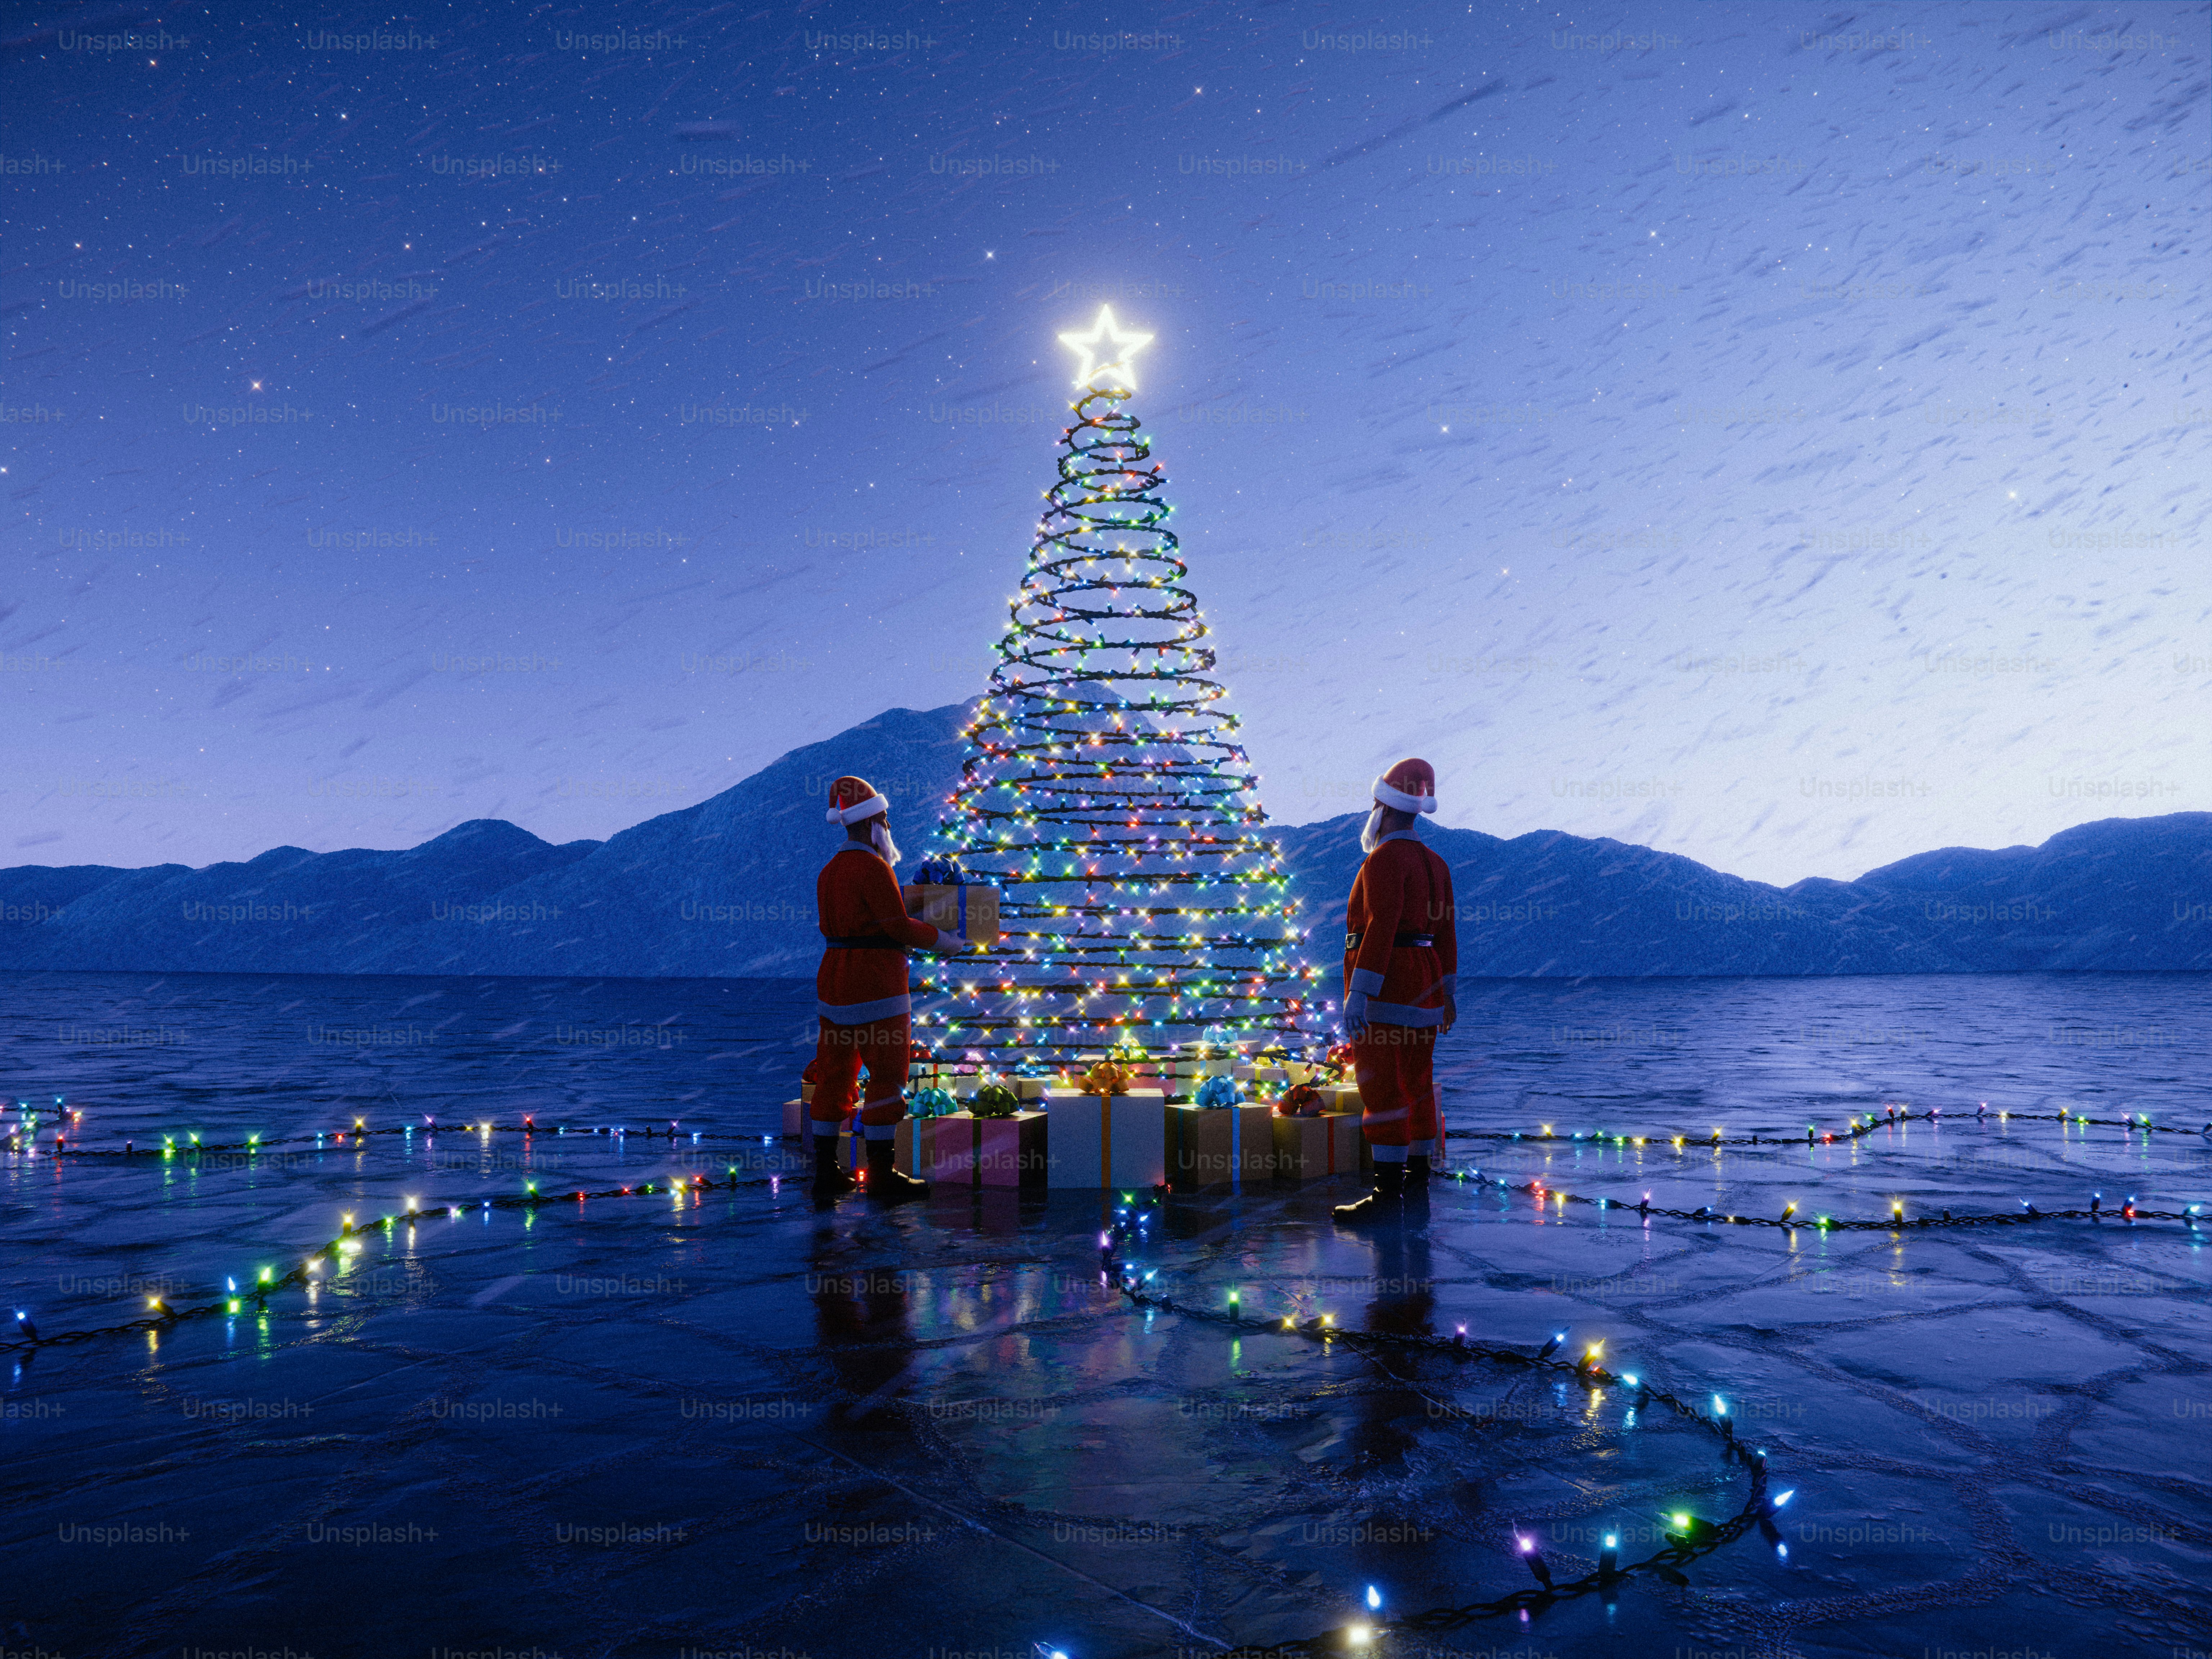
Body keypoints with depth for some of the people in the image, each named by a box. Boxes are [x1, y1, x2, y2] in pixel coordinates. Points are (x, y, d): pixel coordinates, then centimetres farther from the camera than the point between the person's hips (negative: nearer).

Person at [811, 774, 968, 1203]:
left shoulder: (830, 870, 13)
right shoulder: (873, 867, -14)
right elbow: (899, 927, -15)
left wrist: (899, 942, 26)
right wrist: (946, 940, -2)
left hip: (834, 982, 9)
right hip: (875, 988, -9)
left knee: (835, 1075, 10)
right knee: (886, 1077, -3)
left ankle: (825, 1172, 13)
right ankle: (882, 1176, -1)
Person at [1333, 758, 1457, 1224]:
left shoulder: (1385, 859, -14)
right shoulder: (1433, 863, 13)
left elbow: (1381, 929, -23)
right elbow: (1446, 933, 14)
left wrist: (1358, 994, -25)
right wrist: (1448, 993, 20)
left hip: (1385, 988, -9)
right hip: (1423, 987, 9)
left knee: (1381, 1088, -9)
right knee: (1416, 1084, 15)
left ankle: (1388, 1195, -10)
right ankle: (1418, 1181, 23)